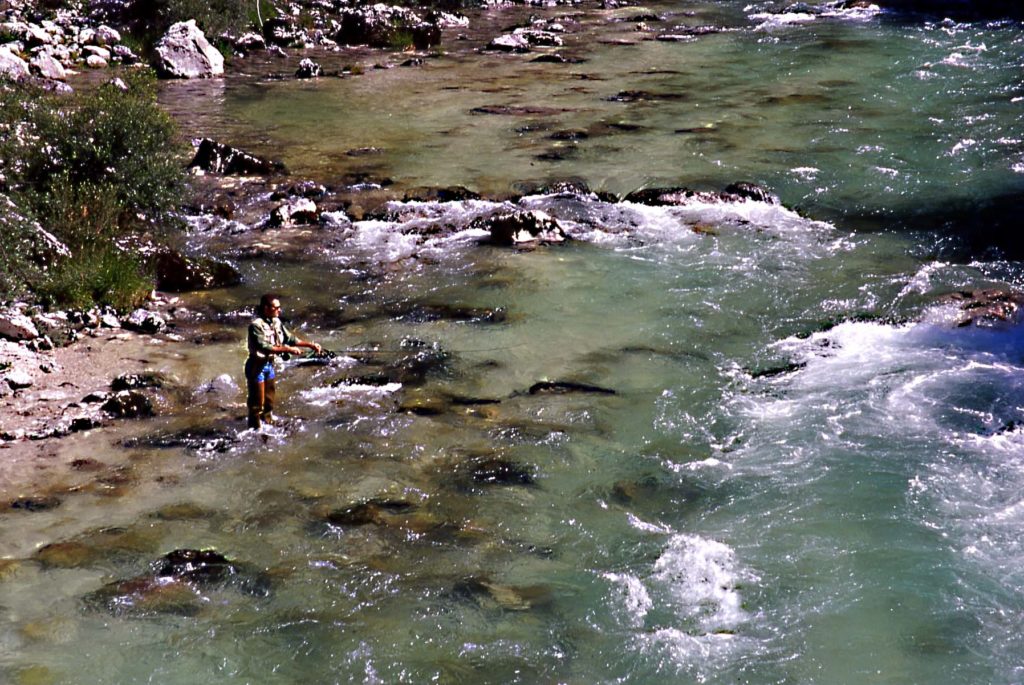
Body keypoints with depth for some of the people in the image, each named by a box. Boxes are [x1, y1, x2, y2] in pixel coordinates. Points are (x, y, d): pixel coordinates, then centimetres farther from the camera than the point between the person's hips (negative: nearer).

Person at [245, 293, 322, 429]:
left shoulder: (276, 322, 3)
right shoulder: (256, 325, -22)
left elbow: (290, 338, 11)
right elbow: (263, 347, -31)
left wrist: (310, 345, 1)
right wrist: (287, 349, -34)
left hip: (269, 364, 8)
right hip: (256, 367, -8)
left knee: (269, 401, 19)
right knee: (257, 403, 0)